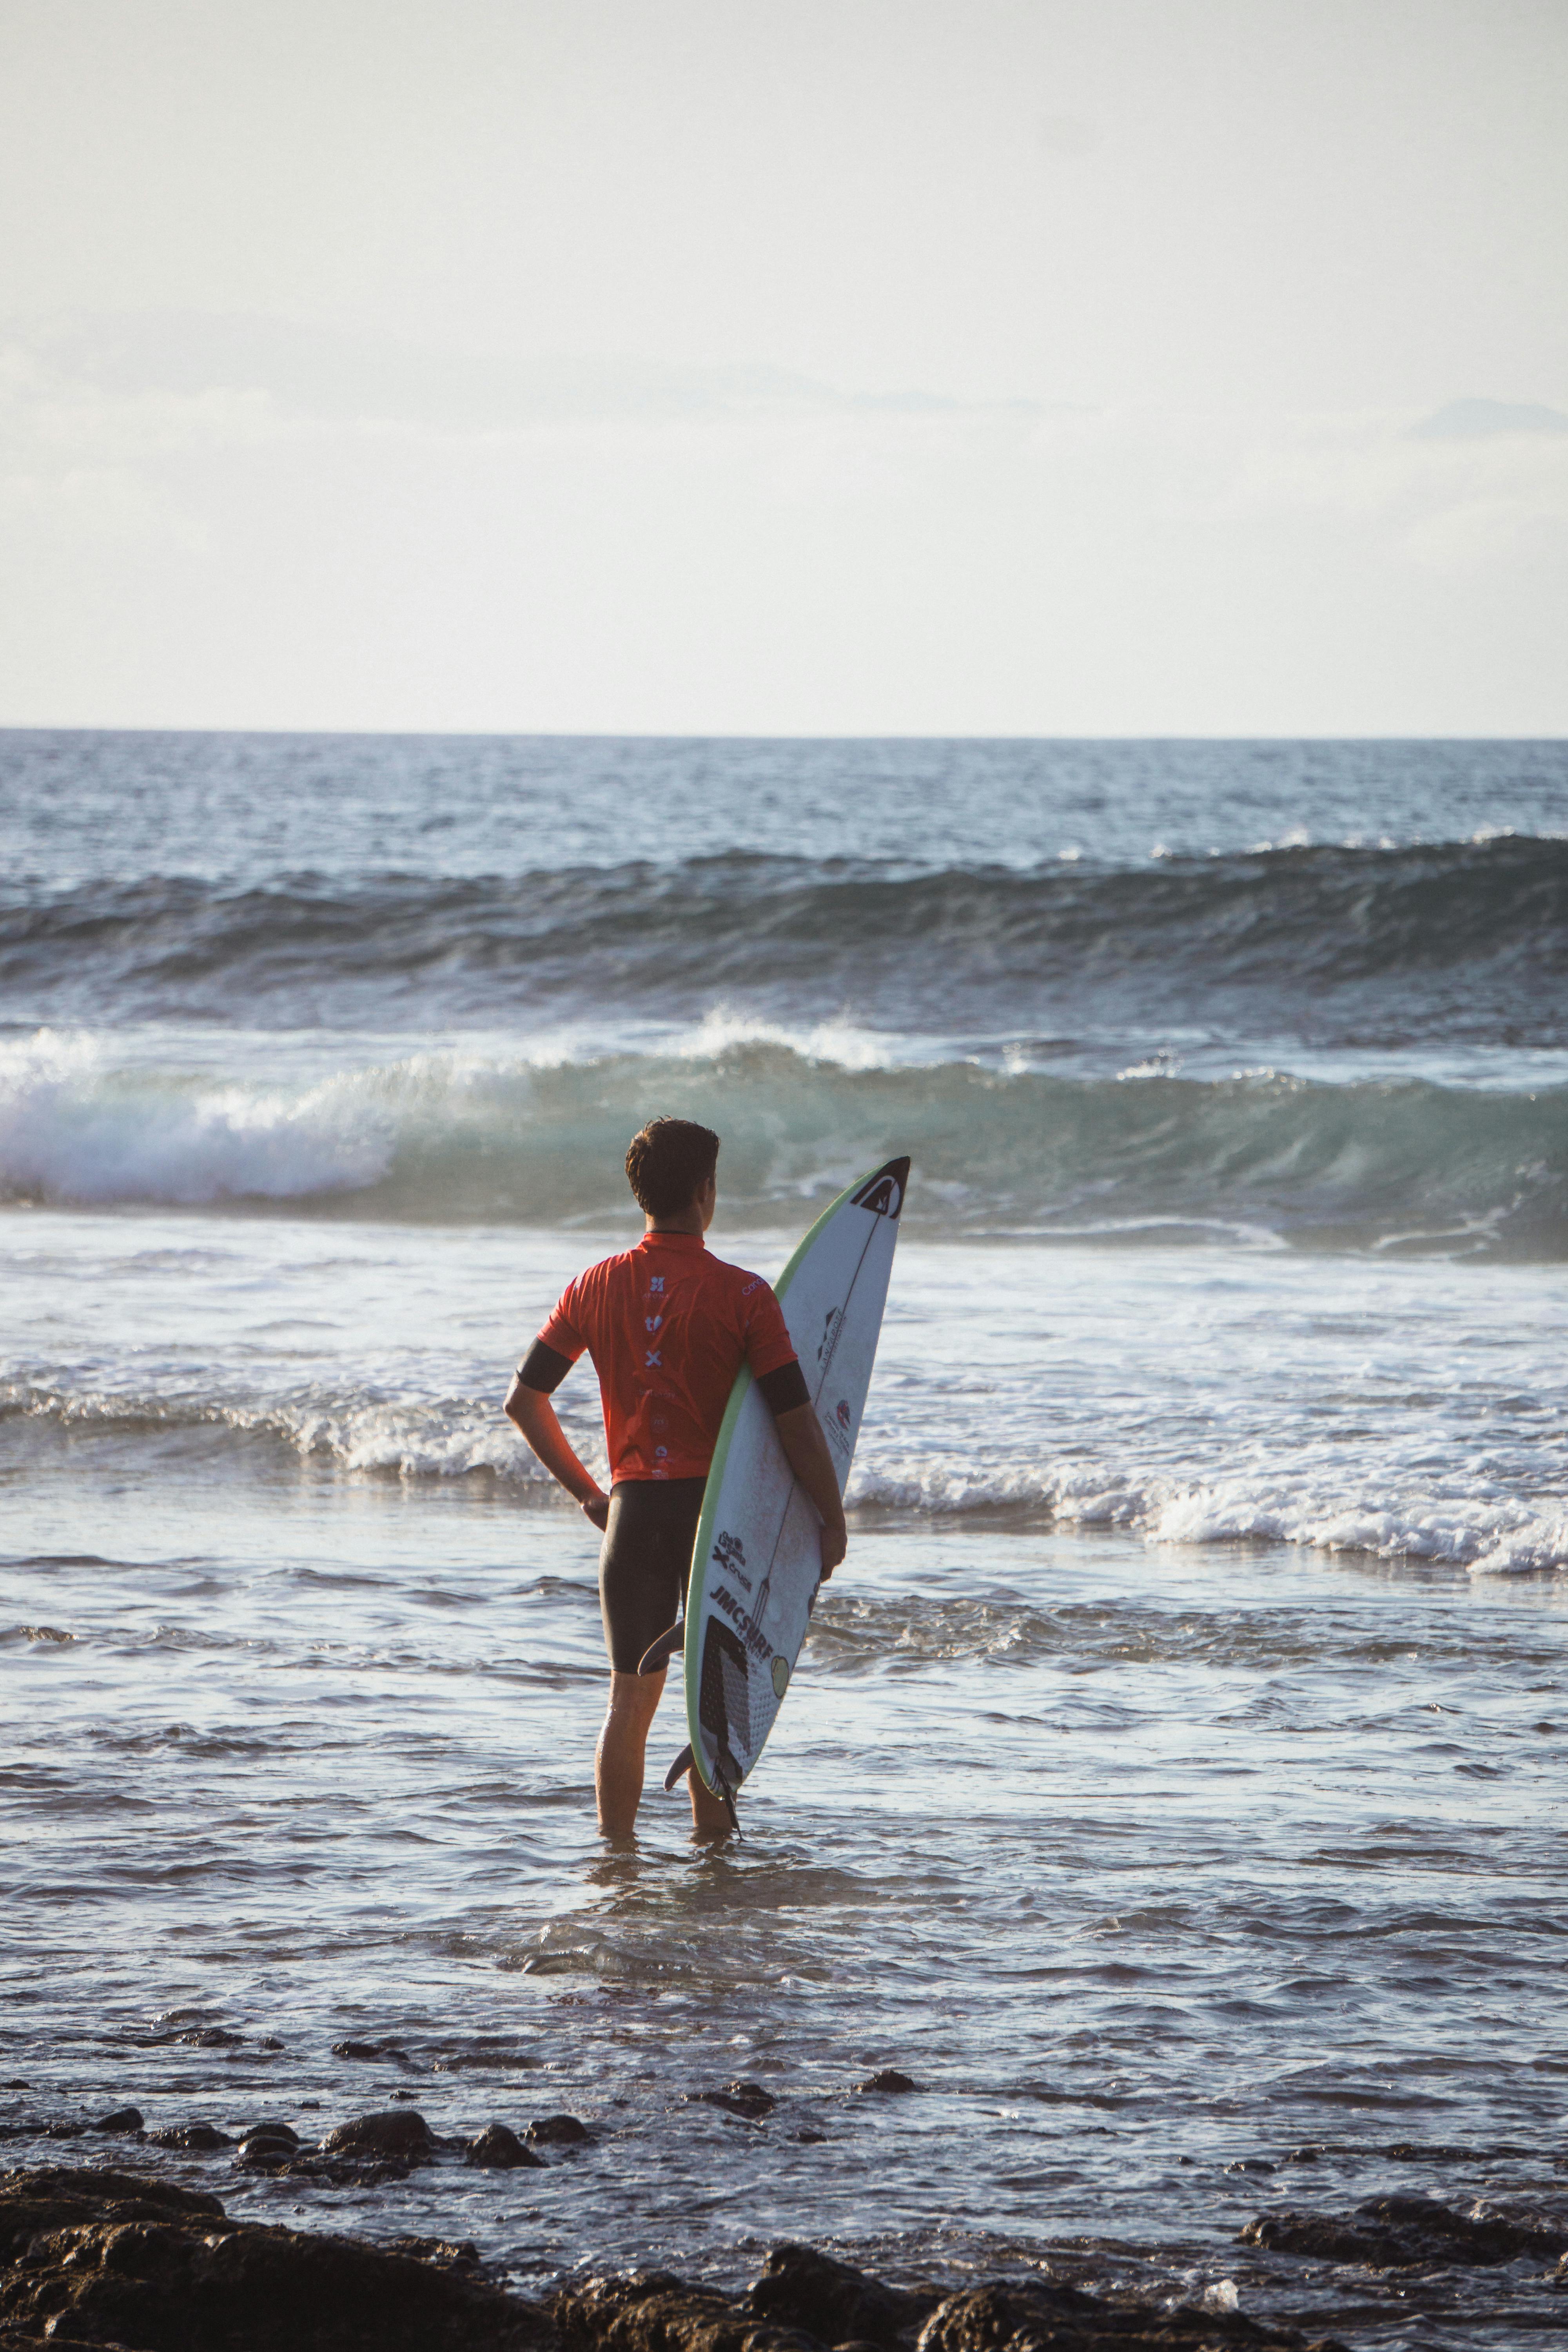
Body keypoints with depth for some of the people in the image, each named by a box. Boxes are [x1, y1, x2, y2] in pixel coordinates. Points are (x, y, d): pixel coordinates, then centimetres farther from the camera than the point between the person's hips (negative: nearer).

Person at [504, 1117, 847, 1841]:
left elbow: (524, 1401, 5)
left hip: (633, 1507, 3)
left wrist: (587, 1492, 13)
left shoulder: (597, 1288, 2)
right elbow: (795, 1421, -10)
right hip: (718, 1508, -3)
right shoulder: (741, 1294, -9)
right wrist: (833, 1519, 1)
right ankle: (710, 1844, 6)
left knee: (631, 1698, 7)